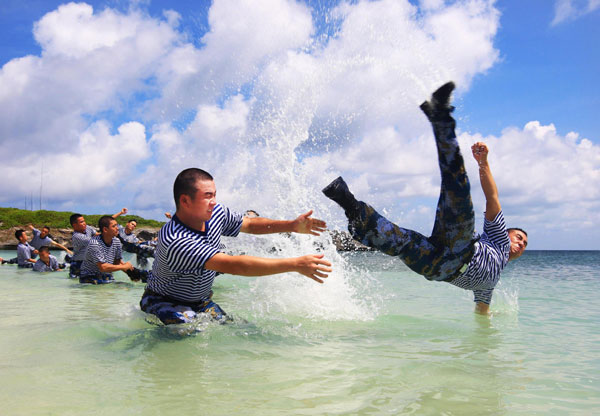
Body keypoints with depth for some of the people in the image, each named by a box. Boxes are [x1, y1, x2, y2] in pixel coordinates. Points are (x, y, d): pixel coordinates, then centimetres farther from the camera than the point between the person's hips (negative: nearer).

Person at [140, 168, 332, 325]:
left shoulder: (216, 213, -13)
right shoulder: (175, 242, -37)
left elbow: (249, 224, 7)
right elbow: (234, 265, -44)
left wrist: (293, 225, -10)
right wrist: (296, 264, -46)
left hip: (201, 301, 7)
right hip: (165, 303, -7)